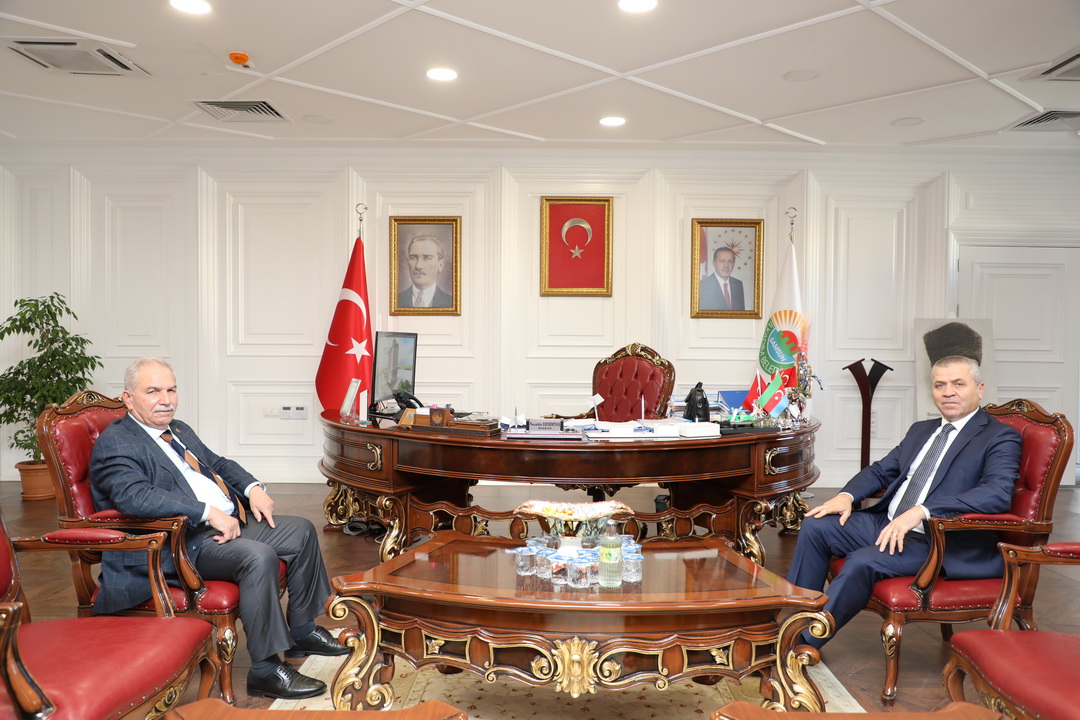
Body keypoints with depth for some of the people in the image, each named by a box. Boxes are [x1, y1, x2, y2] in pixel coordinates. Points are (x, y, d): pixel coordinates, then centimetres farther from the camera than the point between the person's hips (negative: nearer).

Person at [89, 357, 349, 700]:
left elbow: (218, 463, 28)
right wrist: (208, 512, -29)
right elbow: (134, 496, -27)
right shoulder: (114, 443, -10)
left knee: (301, 530, 6)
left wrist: (253, 488, 7)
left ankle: (302, 630, 20)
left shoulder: (179, 430, 19)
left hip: (228, 521, 10)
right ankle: (265, 670, -20)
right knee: (259, 557, -31)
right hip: (183, 543, -10)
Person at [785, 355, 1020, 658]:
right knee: (815, 526, -7)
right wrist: (847, 496, 0)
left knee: (863, 561, -29)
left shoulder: (1001, 437, -4)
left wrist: (921, 511, -31)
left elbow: (998, 493, -22)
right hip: (887, 524, 8)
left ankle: (808, 642, -16)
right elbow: (881, 471, 23)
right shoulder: (921, 430, 20)